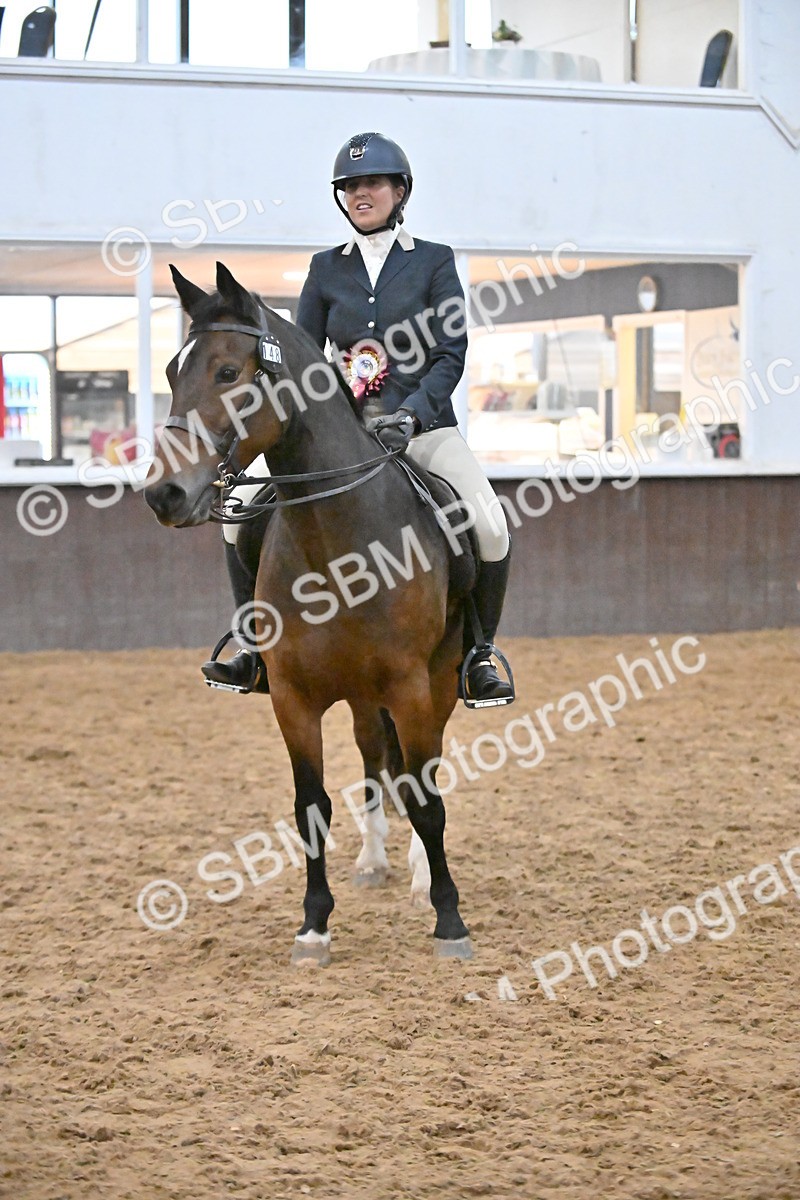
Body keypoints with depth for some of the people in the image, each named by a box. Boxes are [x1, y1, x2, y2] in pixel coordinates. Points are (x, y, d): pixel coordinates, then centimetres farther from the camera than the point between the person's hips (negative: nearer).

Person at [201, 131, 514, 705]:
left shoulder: (435, 261, 3)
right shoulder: (326, 268, 10)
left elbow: (452, 354, -5)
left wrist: (413, 411, -21)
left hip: (424, 427, -3)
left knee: (491, 528, -26)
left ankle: (477, 657, -6)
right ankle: (260, 652, 3)